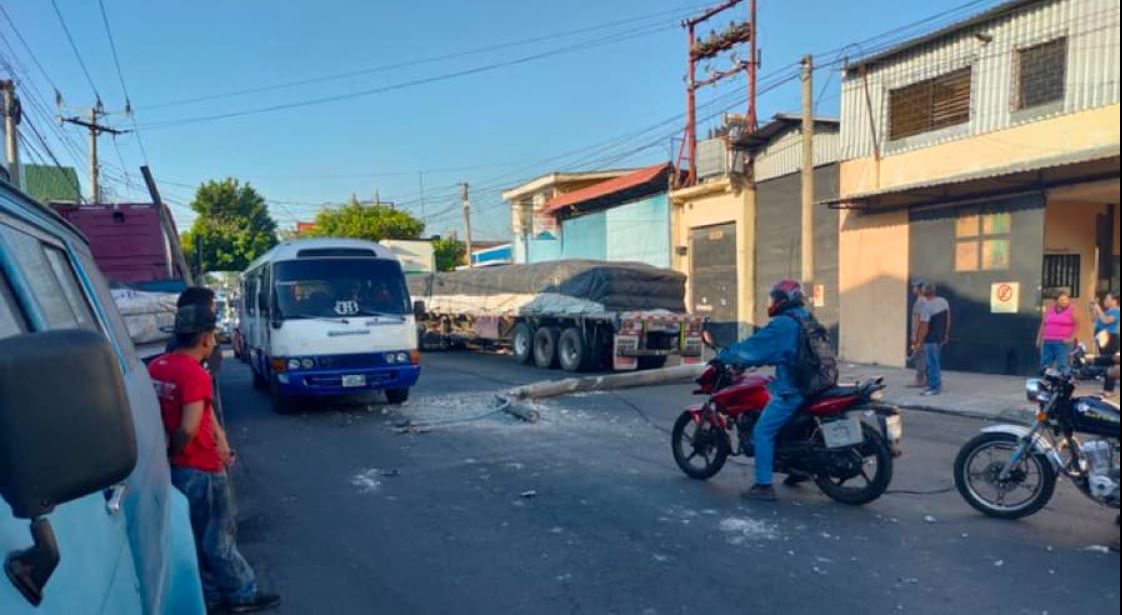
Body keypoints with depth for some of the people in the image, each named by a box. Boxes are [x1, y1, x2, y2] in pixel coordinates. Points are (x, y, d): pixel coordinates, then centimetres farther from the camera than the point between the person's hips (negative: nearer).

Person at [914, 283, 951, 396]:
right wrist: (946, 334, 23)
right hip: (941, 338, 8)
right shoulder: (944, 301, 4)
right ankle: (937, 384, 26)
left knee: (932, 364, -1)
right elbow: (948, 319, 13)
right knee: (937, 362, 18)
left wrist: (919, 342, -14)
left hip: (930, 339, -8)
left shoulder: (926, 307, -21)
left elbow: (924, 327, -21)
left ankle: (934, 387, 3)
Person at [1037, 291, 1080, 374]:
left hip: (1063, 343, -5)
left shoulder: (1072, 310, 1)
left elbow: (1077, 326, -3)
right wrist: (1039, 339, 14)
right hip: (1047, 342, 5)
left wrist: (1071, 338, -13)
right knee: (1045, 365, 7)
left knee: (1062, 366, -8)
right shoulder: (1049, 309, 12)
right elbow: (1043, 325, 16)